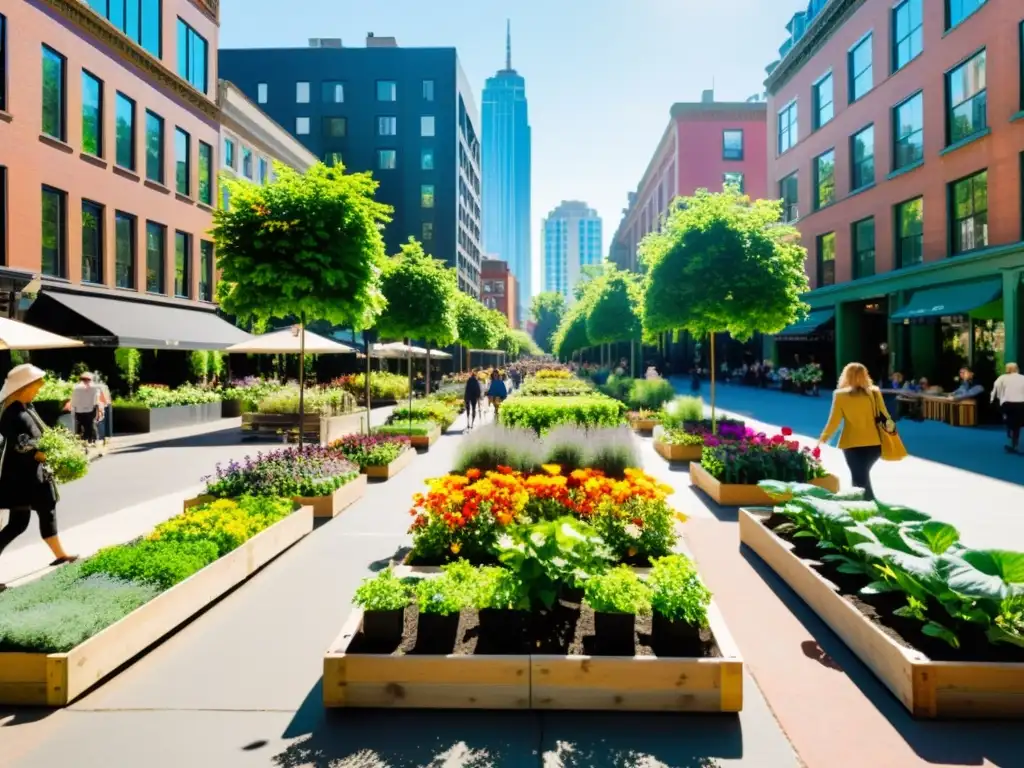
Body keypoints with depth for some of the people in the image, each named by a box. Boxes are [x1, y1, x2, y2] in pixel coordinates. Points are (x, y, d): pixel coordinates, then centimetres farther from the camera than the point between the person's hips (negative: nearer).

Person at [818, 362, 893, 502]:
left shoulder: (840, 395, -8)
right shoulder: (874, 393, -2)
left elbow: (834, 421, -6)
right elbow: (884, 416, 4)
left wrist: (822, 439, 5)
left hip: (852, 444, -3)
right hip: (874, 443, 3)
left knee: (860, 479, 8)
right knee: (862, 476, 22)